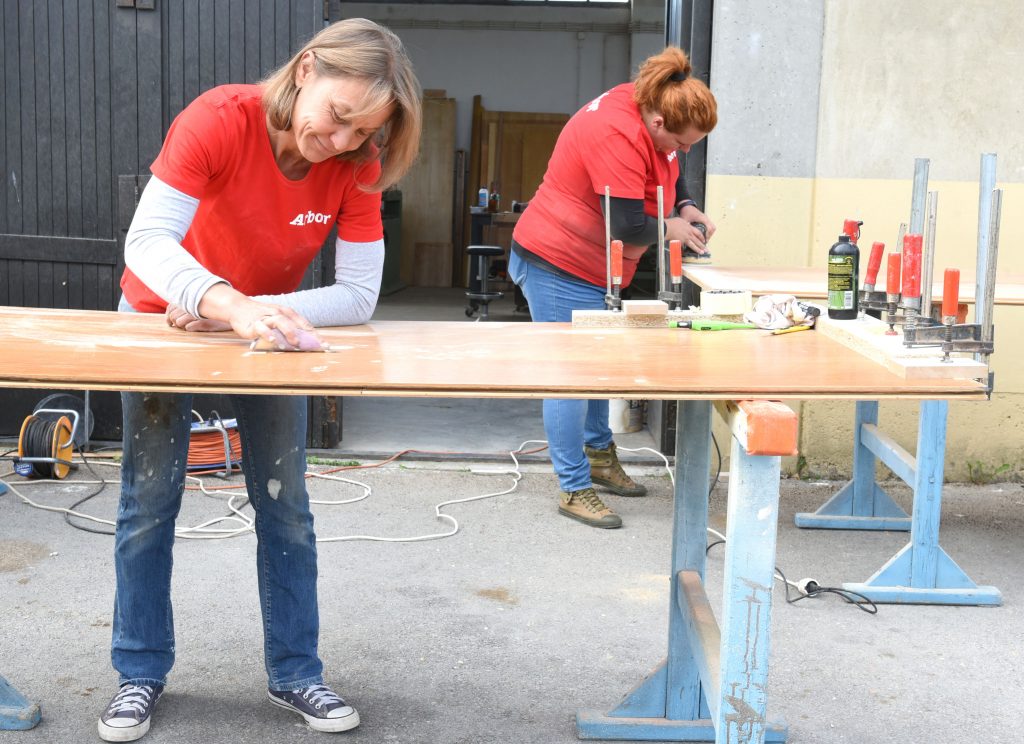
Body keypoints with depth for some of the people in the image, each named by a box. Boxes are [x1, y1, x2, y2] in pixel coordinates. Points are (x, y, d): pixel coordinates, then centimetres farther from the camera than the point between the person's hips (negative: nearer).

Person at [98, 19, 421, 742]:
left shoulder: (358, 164, -22)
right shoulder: (221, 118, -31)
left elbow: (358, 295, -24)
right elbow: (148, 241, -40)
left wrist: (260, 313, -37)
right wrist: (234, 306, -56)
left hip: (270, 324, 3)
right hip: (167, 316, -2)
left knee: (285, 504, 2)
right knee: (150, 499, 2)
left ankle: (295, 671, 16)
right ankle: (141, 673, 16)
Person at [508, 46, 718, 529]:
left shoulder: (652, 111, -1)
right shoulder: (616, 135, -30)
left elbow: (669, 173, 19)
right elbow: (628, 226, -31)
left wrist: (685, 208, -1)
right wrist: (669, 228, -12)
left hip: (593, 270, 10)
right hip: (558, 265, -10)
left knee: (597, 366, 21)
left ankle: (599, 455, 37)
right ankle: (575, 491, -1)